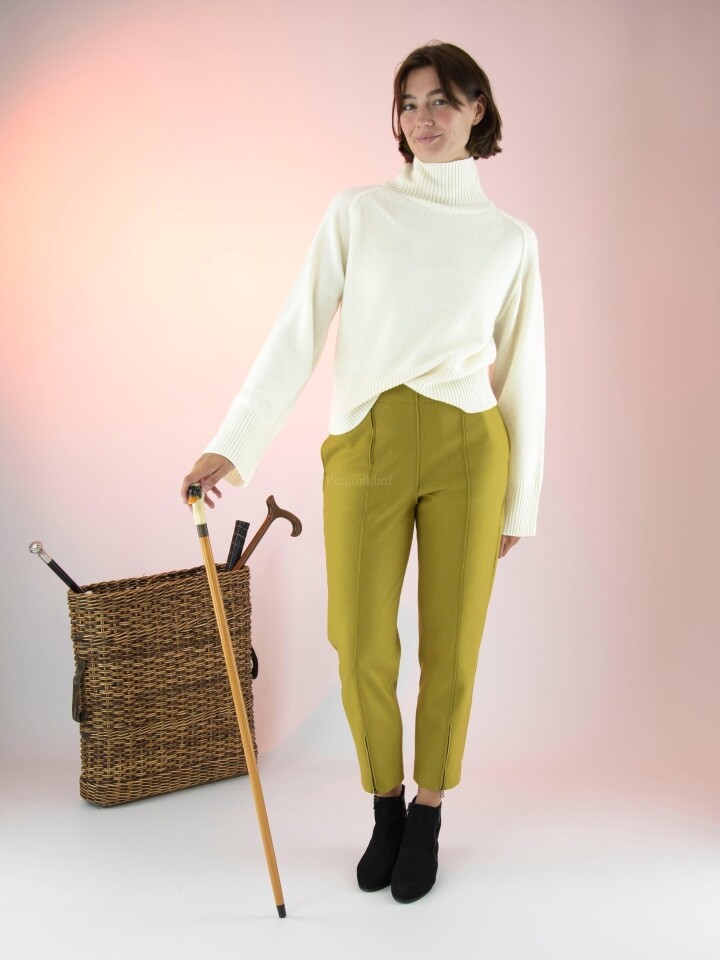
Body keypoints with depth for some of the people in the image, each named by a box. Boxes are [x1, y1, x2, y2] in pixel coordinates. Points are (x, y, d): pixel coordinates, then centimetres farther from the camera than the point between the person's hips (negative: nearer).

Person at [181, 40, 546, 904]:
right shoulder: (355, 213, 6)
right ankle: (385, 810, 29)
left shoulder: (510, 239, 8)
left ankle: (427, 816, 29)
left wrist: (520, 502, 9)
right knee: (362, 649, 2)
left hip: (467, 450, 0)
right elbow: (296, 339, 0)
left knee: (450, 650, 5)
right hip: (365, 451, 0)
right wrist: (232, 445, -8)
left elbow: (522, 376, 10)